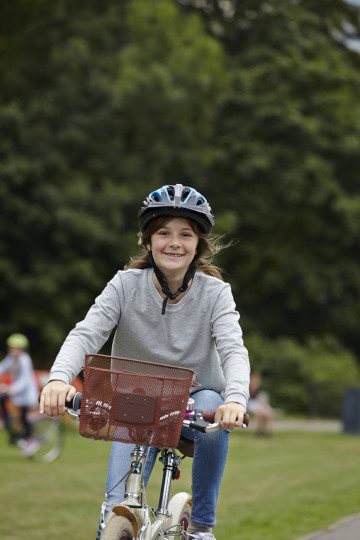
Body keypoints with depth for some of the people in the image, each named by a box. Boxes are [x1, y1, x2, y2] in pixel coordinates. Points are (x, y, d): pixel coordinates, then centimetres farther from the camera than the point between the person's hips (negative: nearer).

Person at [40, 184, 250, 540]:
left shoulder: (214, 292, -11)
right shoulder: (126, 285, -11)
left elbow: (233, 349, -25)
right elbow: (85, 334, -22)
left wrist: (235, 398, -48)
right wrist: (59, 378, -44)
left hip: (195, 396, 0)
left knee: (215, 418, -36)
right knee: (118, 510, -21)